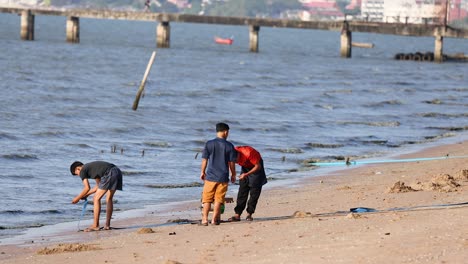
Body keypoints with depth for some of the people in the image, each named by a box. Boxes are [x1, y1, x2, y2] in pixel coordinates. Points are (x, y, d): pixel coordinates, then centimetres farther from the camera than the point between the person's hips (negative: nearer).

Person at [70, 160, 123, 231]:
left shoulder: (83, 171, 9)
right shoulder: (91, 167, 33)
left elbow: (87, 188, 1)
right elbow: (99, 186, 36)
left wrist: (77, 198, 14)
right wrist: (87, 194, 38)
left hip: (110, 174, -9)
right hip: (118, 171, 9)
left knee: (96, 199, 0)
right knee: (109, 199, 20)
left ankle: (95, 226, 1)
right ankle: (107, 225, 20)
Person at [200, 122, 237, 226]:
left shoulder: (209, 144, -3)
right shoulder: (229, 145, -5)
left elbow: (204, 160, 0)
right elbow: (231, 163, -1)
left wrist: (202, 172, 13)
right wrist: (233, 175, 12)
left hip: (210, 176, 0)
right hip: (223, 177, 0)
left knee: (207, 199, 8)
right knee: (219, 199, 8)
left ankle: (205, 219, 2)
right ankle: (215, 219, 5)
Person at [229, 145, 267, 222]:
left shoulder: (248, 153, -37)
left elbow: (258, 166, -27)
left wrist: (246, 174, -34)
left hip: (256, 167, -4)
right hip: (245, 167, 4)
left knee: (254, 191, -7)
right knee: (242, 190, -3)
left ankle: (249, 214, -2)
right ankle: (237, 215, -7)